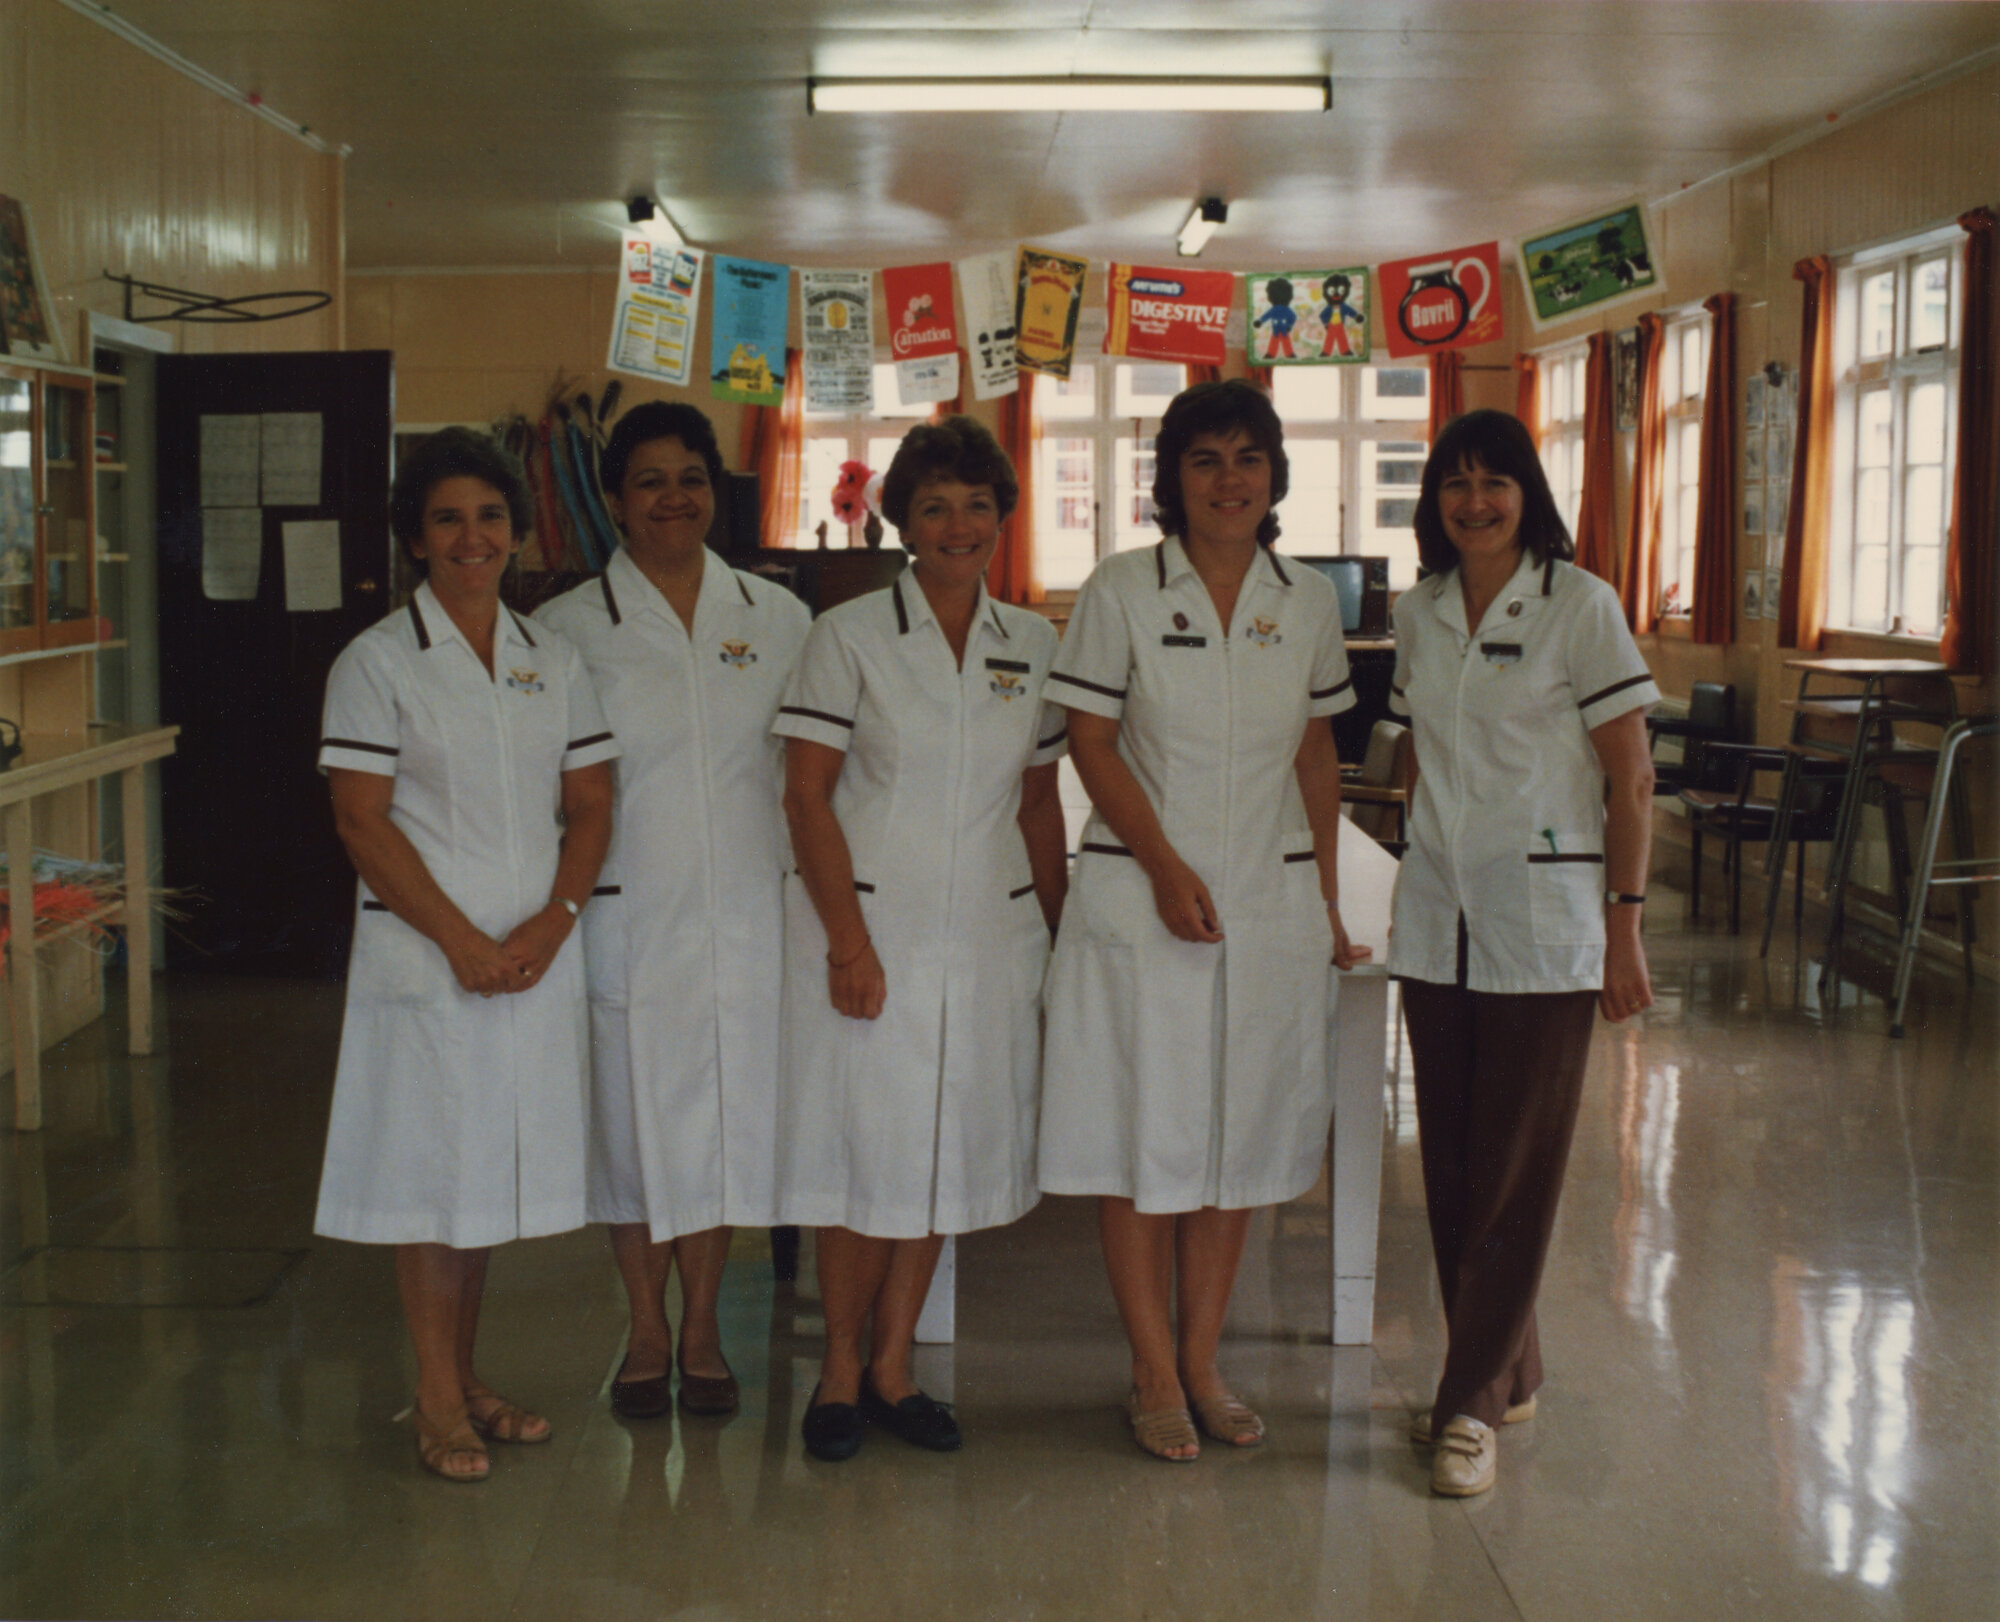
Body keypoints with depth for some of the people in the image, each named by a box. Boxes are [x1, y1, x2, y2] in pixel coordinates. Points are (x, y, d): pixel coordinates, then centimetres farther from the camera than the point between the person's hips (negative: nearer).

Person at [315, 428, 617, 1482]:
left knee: (499, 1163, 11)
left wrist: (551, 922, -8)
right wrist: (462, 941, -14)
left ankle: (465, 1376, 25)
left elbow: (590, 807, 8)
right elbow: (362, 820, -9)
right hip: (423, 959, -4)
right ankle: (439, 1400, 13)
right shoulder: (377, 661, -4)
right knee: (433, 1170, 1)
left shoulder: (552, 661, 10)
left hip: (540, 958, 4)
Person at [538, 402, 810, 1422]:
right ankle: (647, 1332, 22)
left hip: (747, 911, 2)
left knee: (732, 1111, 7)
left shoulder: (776, 618, 7)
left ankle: (702, 1328, 24)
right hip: (626, 912, -2)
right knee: (633, 1115, 4)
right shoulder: (569, 628, 1)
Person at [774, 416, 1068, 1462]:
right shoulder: (849, 637, -3)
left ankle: (892, 1367, 21)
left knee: (946, 1149, 9)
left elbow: (1040, 802, 14)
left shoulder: (1033, 646, 9)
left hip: (990, 933, 4)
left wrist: (1059, 932, 8)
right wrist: (849, 941, -12)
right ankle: (841, 1371, 16)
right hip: (868, 923, -4)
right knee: (864, 1148, 0)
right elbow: (807, 796, -6)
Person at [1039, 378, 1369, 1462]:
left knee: (1240, 1136, 9)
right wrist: (1165, 866, -13)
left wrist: (1329, 901, 8)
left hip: (1271, 898, 3)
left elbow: (1317, 754, 12)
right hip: (1139, 894, -3)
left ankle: (1202, 1363, 21)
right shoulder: (1121, 591, -3)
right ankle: (1155, 1375, 13)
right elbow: (1092, 743, -3)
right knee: (1142, 1135, 0)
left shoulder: (1308, 602, 7)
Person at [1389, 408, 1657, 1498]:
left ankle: (1473, 1405, 6)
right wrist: (1430, 855, 14)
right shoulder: (1418, 615, 9)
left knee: (1515, 1168, -2)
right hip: (1436, 916, 5)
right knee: (1450, 1163, 9)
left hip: (1542, 921, -5)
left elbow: (1631, 782, -6)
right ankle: (1506, 1375, 24)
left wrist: (1625, 929, -10)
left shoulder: (1579, 604, -6)